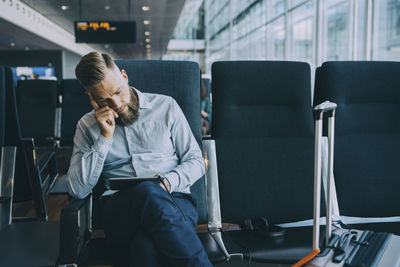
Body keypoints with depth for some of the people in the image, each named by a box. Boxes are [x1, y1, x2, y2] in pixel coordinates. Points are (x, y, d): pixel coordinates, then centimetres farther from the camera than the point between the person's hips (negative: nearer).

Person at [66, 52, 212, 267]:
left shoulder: (165, 106, 12)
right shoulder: (87, 126, 14)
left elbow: (195, 161, 13)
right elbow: (77, 190, 3)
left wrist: (169, 182, -9)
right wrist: (105, 138, -4)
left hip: (175, 202, 0)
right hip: (119, 210, 1)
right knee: (148, 192, -38)